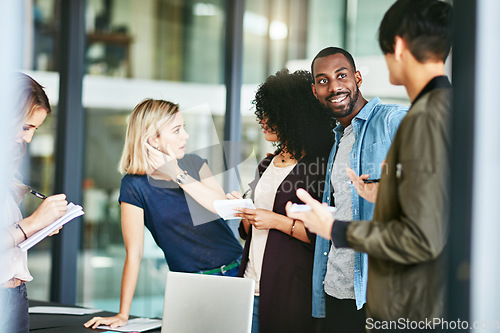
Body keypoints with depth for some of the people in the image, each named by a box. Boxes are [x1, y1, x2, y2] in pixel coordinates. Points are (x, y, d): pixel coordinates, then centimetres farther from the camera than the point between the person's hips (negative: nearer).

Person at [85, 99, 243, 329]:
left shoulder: (193, 163, 6)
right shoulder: (134, 185, -8)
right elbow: (134, 253, -9)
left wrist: (178, 174, -16)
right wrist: (123, 314, -12)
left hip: (237, 270, 4)